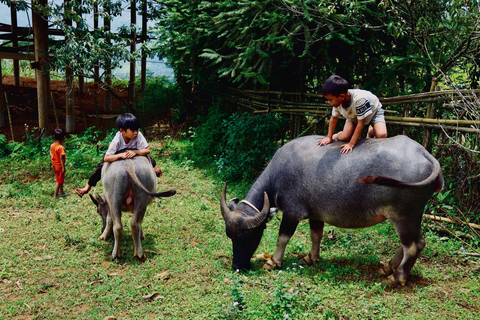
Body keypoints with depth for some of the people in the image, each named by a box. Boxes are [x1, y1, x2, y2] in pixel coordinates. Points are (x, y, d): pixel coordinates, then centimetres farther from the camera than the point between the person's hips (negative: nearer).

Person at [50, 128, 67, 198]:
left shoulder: (52, 146, -2)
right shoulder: (61, 148, -26)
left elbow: (51, 155, 7)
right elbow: (61, 158, -25)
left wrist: (53, 164, 17)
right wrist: (63, 167, -19)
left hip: (55, 165, 8)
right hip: (59, 166, -8)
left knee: (61, 179, 22)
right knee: (59, 180, 5)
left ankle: (61, 192, 36)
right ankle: (55, 195, 12)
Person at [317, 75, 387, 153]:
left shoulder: (359, 99, -44)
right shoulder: (337, 101, -27)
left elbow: (361, 123, -36)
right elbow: (333, 118, -7)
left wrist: (351, 144, -35)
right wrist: (329, 137, -4)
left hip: (373, 111, -4)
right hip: (354, 115, 4)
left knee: (381, 135, -27)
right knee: (344, 137, -18)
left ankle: (371, 132, 8)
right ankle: (336, 136, 17)